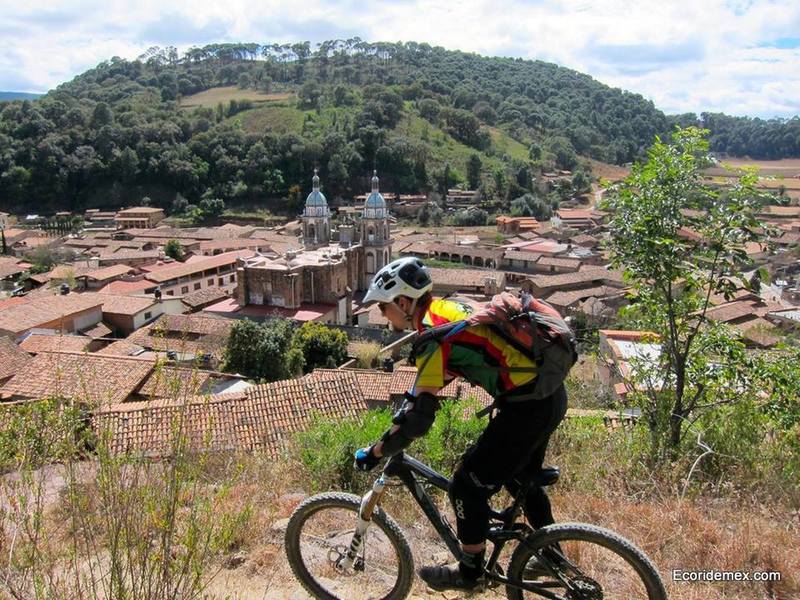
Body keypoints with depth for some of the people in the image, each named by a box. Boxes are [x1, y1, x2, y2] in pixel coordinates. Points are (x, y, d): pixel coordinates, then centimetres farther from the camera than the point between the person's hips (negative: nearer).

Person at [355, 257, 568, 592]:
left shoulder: (434, 336, -19)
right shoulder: (445, 309, 10)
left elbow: (418, 420, -20)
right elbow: (425, 384, 24)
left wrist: (374, 454, -8)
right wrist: (402, 411, 27)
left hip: (528, 407, -10)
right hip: (550, 394, 10)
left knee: (467, 487, 4)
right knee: (519, 477, 28)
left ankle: (470, 572, 24)